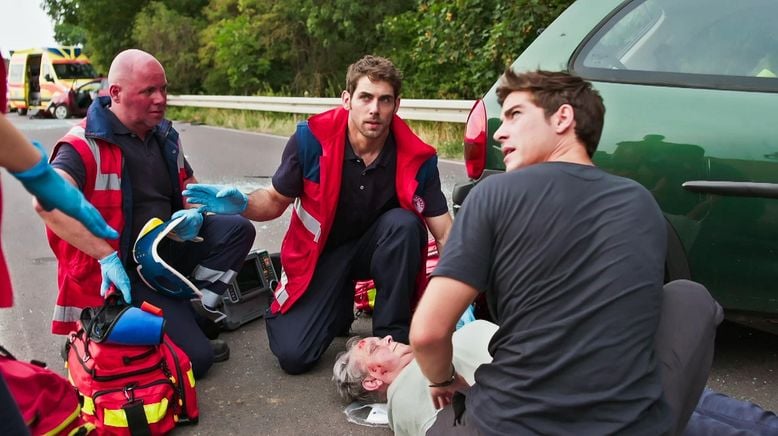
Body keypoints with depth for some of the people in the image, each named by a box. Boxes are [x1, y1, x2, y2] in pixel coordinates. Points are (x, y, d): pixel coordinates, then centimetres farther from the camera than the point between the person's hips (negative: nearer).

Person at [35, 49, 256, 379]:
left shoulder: (164, 136, 7)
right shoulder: (86, 145, -17)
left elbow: (190, 187, 21)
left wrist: (194, 214, -3)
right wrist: (107, 257, -38)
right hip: (121, 272, -8)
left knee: (237, 230, -10)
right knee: (195, 357, -18)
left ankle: (188, 308, -1)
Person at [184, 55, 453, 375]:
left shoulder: (417, 158, -19)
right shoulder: (311, 138, -20)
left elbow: (445, 235, -17)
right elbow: (276, 200, -6)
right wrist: (242, 205, -29)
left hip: (377, 248, 1)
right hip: (320, 252, 0)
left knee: (405, 223, -34)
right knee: (292, 355, -15)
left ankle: (392, 334, -14)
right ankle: (338, 304, 19)